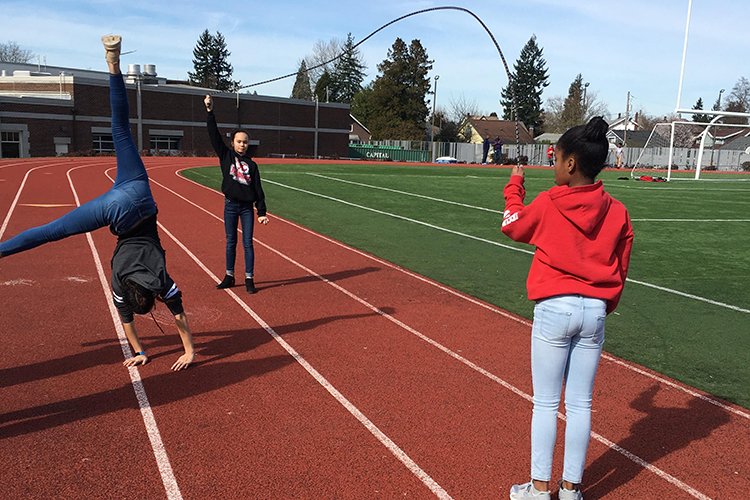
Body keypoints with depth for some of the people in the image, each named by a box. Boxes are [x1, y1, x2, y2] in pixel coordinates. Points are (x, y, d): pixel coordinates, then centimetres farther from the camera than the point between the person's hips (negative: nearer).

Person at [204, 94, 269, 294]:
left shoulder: (252, 165, 4)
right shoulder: (226, 156, 4)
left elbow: (258, 190, 2)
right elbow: (214, 135, -5)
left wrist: (262, 212, -4)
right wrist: (210, 112, -13)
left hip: (247, 207, 0)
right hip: (230, 205, 0)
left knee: (248, 243, 1)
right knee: (231, 242, 8)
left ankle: (249, 279, 6)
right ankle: (229, 277, 18)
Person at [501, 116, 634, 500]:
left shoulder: (548, 203, -8)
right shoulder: (617, 212, 1)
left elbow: (513, 226, 11)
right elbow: (620, 270, 8)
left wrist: (514, 185, 25)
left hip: (554, 309, -3)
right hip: (594, 313, 4)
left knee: (546, 403, 6)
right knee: (580, 403, 11)